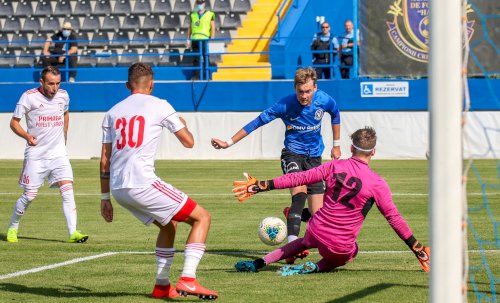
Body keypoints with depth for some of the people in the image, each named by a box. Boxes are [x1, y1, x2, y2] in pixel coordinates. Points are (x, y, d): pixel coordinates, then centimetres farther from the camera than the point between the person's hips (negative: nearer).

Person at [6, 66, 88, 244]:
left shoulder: (63, 96, 4)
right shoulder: (29, 97, -9)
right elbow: (14, 122, -4)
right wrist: (27, 136, -21)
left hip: (58, 154, 3)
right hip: (36, 154, -3)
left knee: (67, 188, -13)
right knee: (30, 195, -2)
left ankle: (73, 232, -16)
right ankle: (12, 228, 21)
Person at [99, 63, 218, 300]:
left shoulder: (113, 112, 17)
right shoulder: (159, 106, 2)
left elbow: (104, 160, 16)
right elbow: (188, 142, 9)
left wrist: (105, 198, 21)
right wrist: (182, 124, 31)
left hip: (118, 189, 7)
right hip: (142, 183, -7)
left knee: (169, 224, 28)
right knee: (202, 217, 2)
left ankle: (162, 285, 24)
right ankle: (188, 279, -13)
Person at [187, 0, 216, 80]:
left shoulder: (210, 14, 4)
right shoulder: (193, 15, 15)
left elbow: (213, 28, 1)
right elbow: (190, 28, 18)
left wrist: (212, 40, -7)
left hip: (205, 40, -3)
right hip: (195, 40, 3)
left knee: (206, 59, 0)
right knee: (196, 59, -2)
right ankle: (196, 75, -3)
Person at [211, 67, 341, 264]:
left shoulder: (324, 100, -12)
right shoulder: (285, 105, -20)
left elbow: (335, 115, 12)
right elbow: (258, 122, -12)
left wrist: (336, 145, 19)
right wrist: (229, 143, -12)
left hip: (314, 157, 3)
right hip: (292, 154, -3)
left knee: (318, 215, -3)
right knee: (300, 192, -33)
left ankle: (292, 214, 32)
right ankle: (292, 245, -40)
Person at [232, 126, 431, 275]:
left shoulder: (335, 166, -2)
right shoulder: (377, 184, -9)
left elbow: (299, 178, 0)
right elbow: (394, 219, -6)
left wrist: (260, 186, 6)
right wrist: (419, 250, 2)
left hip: (317, 231, 3)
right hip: (341, 247, -3)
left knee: (304, 242, 37)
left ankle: (258, 263, 23)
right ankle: (315, 268, 2)